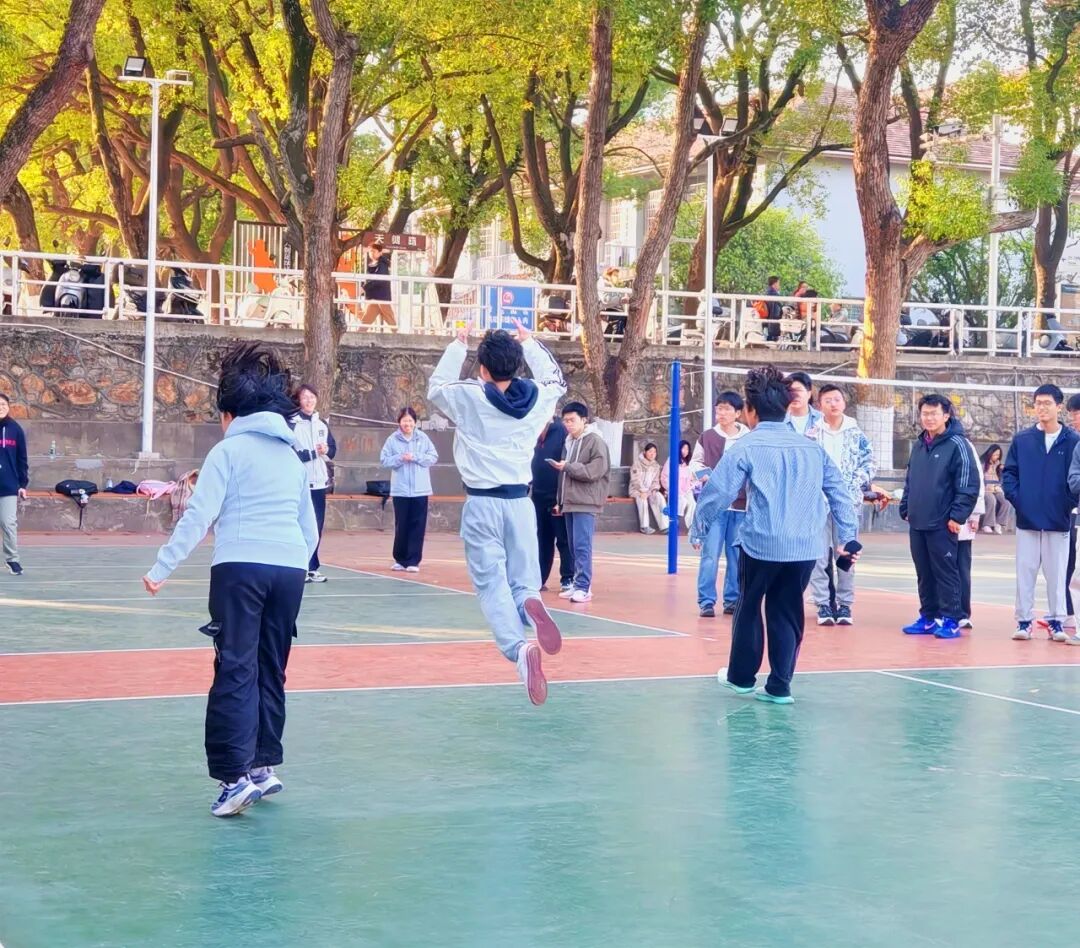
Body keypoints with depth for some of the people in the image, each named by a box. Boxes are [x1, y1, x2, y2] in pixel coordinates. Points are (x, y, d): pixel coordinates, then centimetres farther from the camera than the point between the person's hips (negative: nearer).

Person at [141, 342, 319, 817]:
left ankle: (237, 775, -14)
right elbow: (310, 528, 23)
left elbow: (198, 517, -7)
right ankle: (265, 765, 18)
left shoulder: (229, 450, 2)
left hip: (240, 568, -5)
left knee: (235, 670, -6)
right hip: (290, 569, 5)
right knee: (270, 670, 15)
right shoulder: (293, 457, 20)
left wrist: (161, 569, -6)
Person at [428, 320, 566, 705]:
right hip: (520, 501, 2)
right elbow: (556, 380, 26)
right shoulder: (536, 398, 2)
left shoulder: (469, 398, -6)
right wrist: (530, 343, 34)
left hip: (482, 503, -2)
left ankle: (519, 648, -30)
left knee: (492, 584, -5)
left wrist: (458, 345, 25)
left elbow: (436, 388, 17)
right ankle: (531, 604, -28)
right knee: (524, 580, 10)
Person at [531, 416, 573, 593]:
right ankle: (538, 579, 16)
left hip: (558, 498, -7)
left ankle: (568, 579, 6)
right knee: (542, 541, 11)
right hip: (539, 497, 7)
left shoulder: (562, 432, -11)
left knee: (563, 540, 1)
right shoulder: (537, 434, 10)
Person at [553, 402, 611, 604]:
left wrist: (568, 467, -14)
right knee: (574, 547, 9)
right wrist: (560, 500, 16)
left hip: (586, 503, -7)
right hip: (569, 502, 8)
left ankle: (583, 587, -13)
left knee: (582, 546, -12)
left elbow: (596, 471, -15)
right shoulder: (568, 442, 17)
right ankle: (578, 585, 14)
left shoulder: (595, 441, -6)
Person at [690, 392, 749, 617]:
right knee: (710, 555, -4)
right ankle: (706, 602, 0)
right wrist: (703, 475, -7)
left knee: (737, 556, 7)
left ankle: (733, 600, 17)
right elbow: (695, 462, 12)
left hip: (741, 506, 1)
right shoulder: (707, 437, 2)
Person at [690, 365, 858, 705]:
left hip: (760, 543, -3)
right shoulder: (811, 448, 9)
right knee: (787, 613, 13)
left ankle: (741, 676, 26)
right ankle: (779, 686, 11)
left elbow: (717, 492, -8)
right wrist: (848, 538, 14)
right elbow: (839, 493, 9)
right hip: (804, 548, 3)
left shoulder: (745, 447, -5)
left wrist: (697, 530, 4)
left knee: (748, 607, 16)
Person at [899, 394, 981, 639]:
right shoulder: (919, 446, 15)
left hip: (942, 525, -7)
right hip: (917, 523, 7)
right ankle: (928, 617, 19)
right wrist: (905, 508, 15)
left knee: (946, 573, -3)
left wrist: (957, 515, -16)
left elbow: (969, 485, -12)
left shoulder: (957, 445, -8)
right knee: (924, 574, 11)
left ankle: (950, 620, 2)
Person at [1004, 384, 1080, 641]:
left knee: (1057, 574, 4)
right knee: (1025, 573, 4)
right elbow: (1008, 473, 6)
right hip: (1026, 520, 1)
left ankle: (1056, 621, 13)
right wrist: (1016, 498, -6)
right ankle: (1024, 620, 10)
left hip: (1059, 521, -1)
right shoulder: (1022, 439, 4)